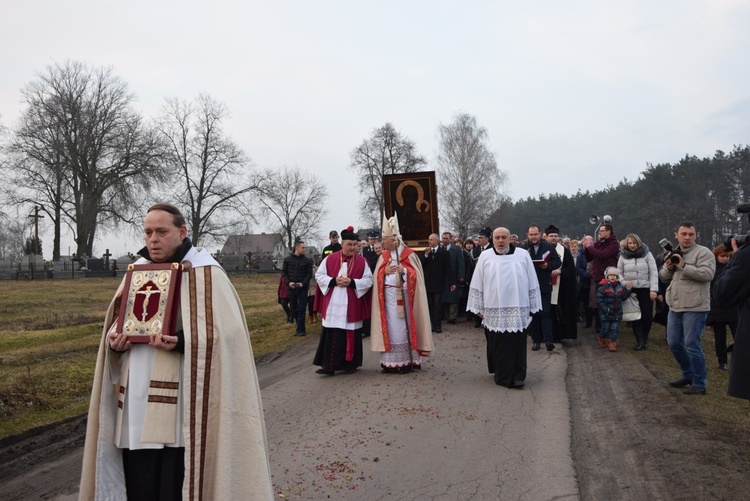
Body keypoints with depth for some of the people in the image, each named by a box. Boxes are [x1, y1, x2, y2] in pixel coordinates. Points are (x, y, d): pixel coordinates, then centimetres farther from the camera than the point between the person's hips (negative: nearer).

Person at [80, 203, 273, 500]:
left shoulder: (204, 273, -7)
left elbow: (223, 332, -13)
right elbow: (117, 320, 20)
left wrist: (181, 342, -27)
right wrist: (114, 338, -2)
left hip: (180, 404, -6)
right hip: (137, 401, 6)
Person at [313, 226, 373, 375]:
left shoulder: (362, 261, 1)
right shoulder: (330, 259, 2)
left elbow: (368, 280, -3)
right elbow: (319, 275, 3)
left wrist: (352, 282, -18)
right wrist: (333, 281, -14)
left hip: (352, 306, 0)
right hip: (333, 304, 1)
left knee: (351, 335, 6)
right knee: (331, 335, 1)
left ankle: (351, 364, 18)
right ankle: (329, 365, 6)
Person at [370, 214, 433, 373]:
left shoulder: (409, 255, -3)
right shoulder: (383, 256, 10)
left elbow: (416, 276, -5)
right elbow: (377, 277, 9)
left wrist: (404, 270, -22)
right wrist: (384, 272, -11)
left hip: (403, 297, -4)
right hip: (388, 297, 4)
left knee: (403, 327, -2)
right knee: (390, 327, 3)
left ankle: (406, 361, 5)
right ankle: (390, 362, 8)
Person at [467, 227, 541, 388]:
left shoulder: (523, 256, 3)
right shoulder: (485, 257, 3)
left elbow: (532, 283, 6)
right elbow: (477, 284, 4)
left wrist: (533, 307, 4)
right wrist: (478, 308, 1)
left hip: (517, 309, 0)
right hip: (493, 310, 0)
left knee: (517, 344, 0)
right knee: (497, 344, 5)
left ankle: (517, 375, 8)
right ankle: (501, 374, 17)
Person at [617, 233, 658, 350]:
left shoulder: (646, 254, -1)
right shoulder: (623, 256, 4)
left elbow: (653, 272, -4)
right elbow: (619, 273, 9)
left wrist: (654, 289, -11)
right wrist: (624, 283, -11)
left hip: (646, 289, -1)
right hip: (631, 290, 1)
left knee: (647, 316, -3)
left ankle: (645, 337, 21)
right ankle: (639, 340, 12)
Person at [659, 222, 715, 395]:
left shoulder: (703, 252, -8)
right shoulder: (673, 254, 15)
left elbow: (708, 274, -22)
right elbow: (664, 278, 17)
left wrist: (683, 266, -20)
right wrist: (668, 268, -4)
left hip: (694, 308, -7)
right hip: (675, 308, 8)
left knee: (691, 345, -6)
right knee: (674, 343, 12)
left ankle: (699, 383, 6)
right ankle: (688, 375, 30)